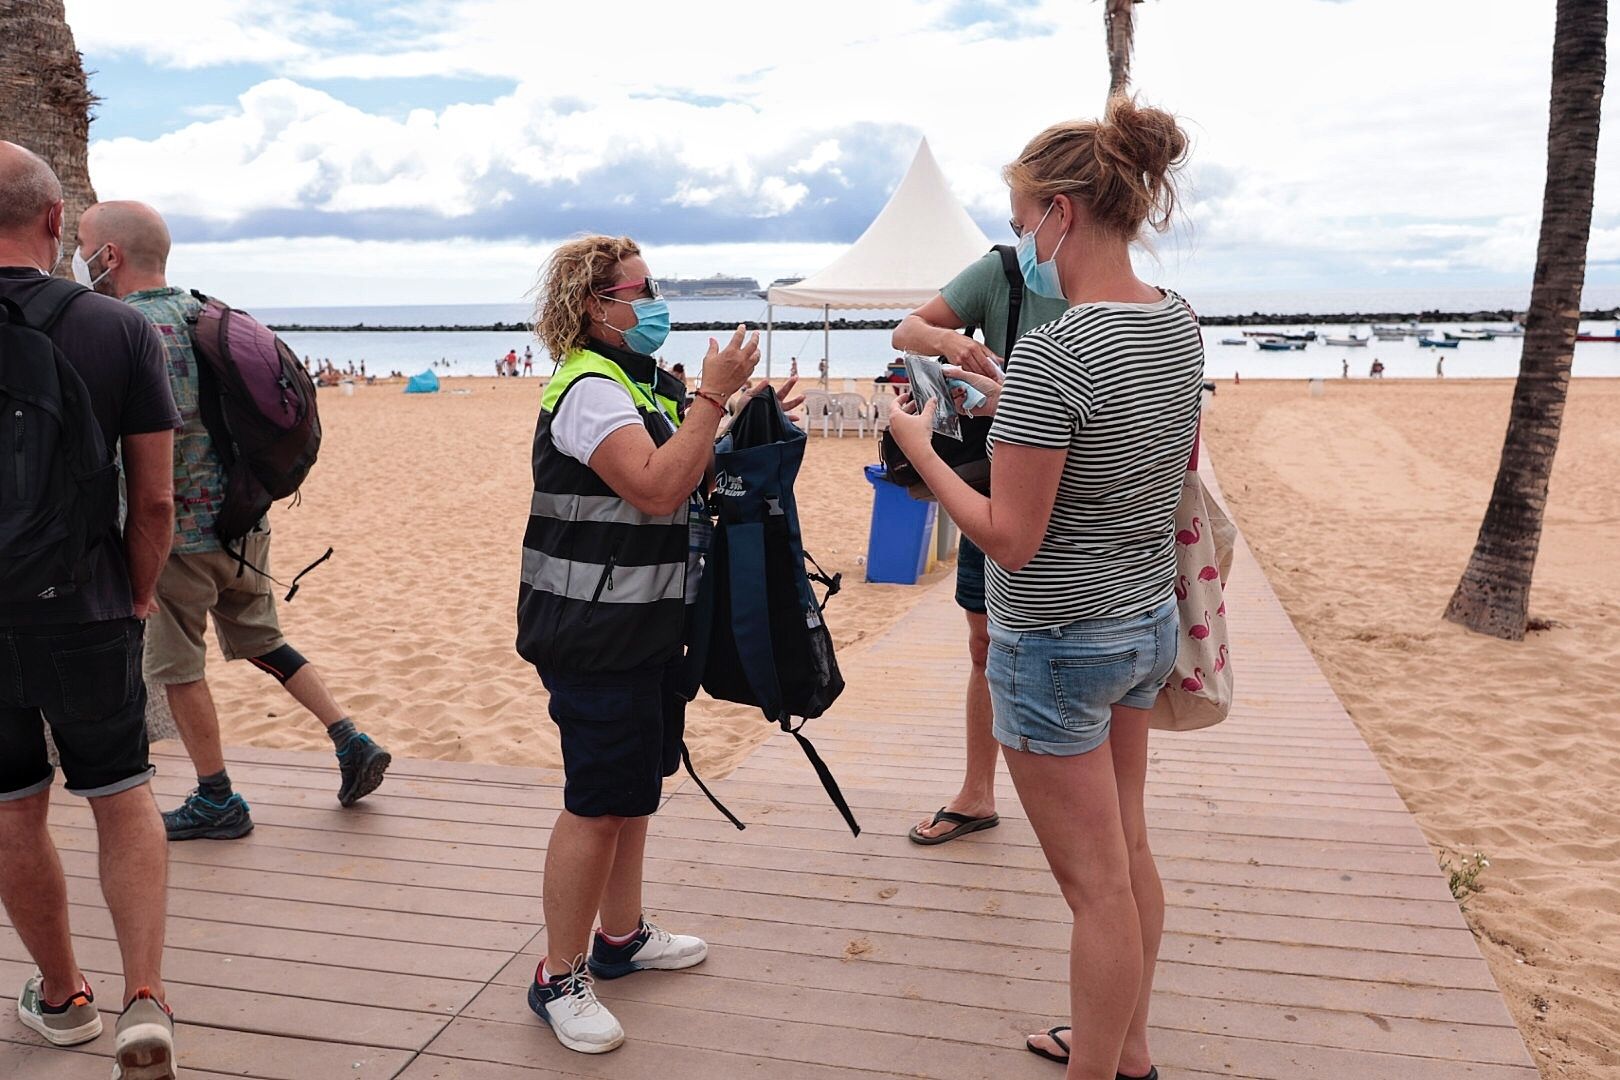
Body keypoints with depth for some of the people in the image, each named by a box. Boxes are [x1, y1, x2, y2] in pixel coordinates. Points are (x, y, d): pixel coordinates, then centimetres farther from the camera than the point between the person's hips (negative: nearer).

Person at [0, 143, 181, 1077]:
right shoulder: (120, 330, -9)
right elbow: (156, 496, -8)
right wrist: (139, 595, 8)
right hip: (91, 614, 0)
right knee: (124, 798, 15)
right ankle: (146, 1000, 5)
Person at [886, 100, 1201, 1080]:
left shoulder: (1051, 352, -25)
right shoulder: (1180, 326, 1)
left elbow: (1011, 538, -23)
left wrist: (920, 446, -10)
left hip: (1059, 642, -9)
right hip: (1150, 620, 9)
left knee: (1097, 885, 5)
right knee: (1128, 851, 22)